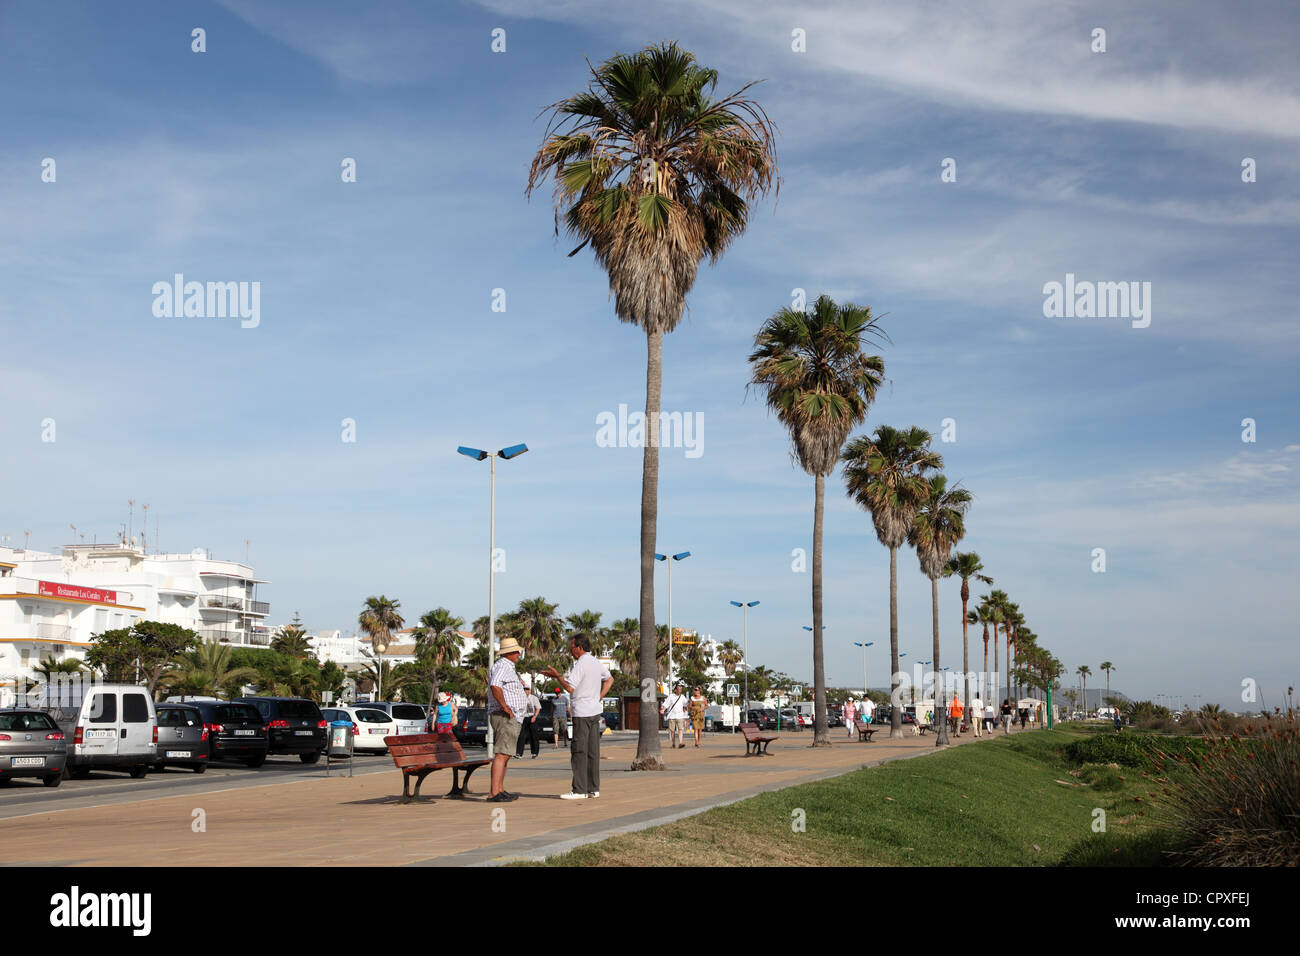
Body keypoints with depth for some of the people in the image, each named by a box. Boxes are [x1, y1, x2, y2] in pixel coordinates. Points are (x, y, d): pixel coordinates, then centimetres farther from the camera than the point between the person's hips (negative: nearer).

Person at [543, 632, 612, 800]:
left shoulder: (581, 664, -15)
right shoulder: (596, 662, 13)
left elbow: (570, 687, -21)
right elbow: (609, 679, 27)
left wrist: (557, 675, -7)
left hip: (582, 713, -9)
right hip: (595, 711, 9)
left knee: (579, 752, -6)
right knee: (593, 751, 9)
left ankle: (579, 790, -7)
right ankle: (593, 788, 11)